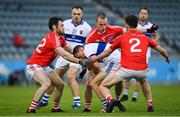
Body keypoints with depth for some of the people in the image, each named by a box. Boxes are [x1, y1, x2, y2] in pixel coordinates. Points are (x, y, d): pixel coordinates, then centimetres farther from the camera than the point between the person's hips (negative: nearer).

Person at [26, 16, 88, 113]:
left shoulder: (60, 38, 9)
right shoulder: (52, 38, -23)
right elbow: (64, 55, -28)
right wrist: (80, 61, -24)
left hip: (44, 67, 10)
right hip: (34, 65, -10)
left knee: (60, 84, 13)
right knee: (47, 83, -32)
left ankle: (55, 108, 26)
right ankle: (31, 109, -32)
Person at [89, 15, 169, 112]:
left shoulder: (122, 38, 13)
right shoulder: (145, 38, 18)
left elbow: (107, 52, 23)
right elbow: (161, 50, 28)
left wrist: (95, 58, 41)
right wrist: (167, 57, 50)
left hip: (126, 70, -3)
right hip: (142, 70, 3)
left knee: (103, 86, 9)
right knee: (144, 82, 41)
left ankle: (110, 100, -21)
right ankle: (150, 105, 33)